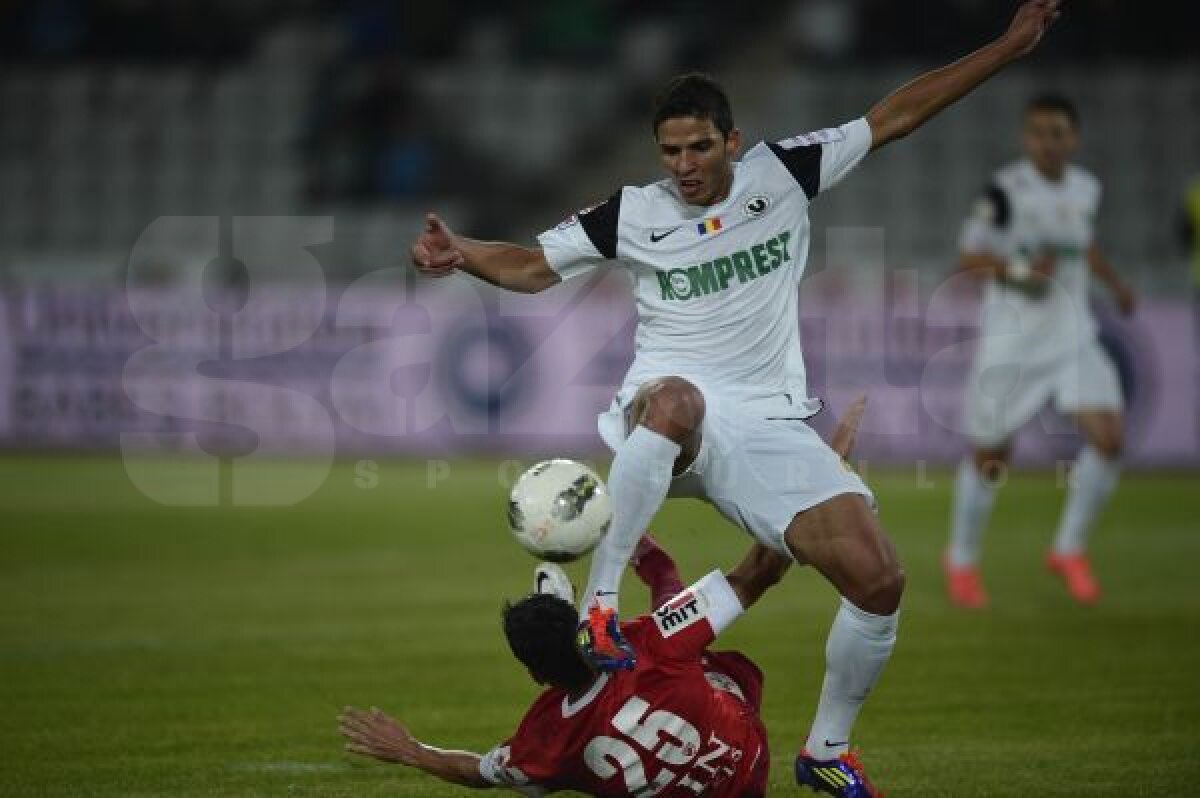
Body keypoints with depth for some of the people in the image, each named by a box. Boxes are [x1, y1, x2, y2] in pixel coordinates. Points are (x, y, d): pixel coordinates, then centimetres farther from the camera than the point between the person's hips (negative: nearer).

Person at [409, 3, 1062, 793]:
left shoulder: (783, 173, 5)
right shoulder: (633, 213, 3)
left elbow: (895, 114, 8)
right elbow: (533, 266, 12)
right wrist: (462, 253, -8)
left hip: (770, 426, 3)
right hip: (669, 415, -2)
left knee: (879, 578, -14)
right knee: (675, 399, -44)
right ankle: (598, 607, -35)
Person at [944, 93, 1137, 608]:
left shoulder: (1085, 190, 5)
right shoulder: (1006, 190, -14)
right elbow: (968, 259, -14)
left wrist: (1114, 283, 21)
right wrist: (1019, 270, -28)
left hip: (1072, 338, 4)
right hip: (1010, 341, -4)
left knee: (1107, 438, -13)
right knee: (989, 456, 5)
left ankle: (1070, 550, 5)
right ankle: (961, 561, 28)